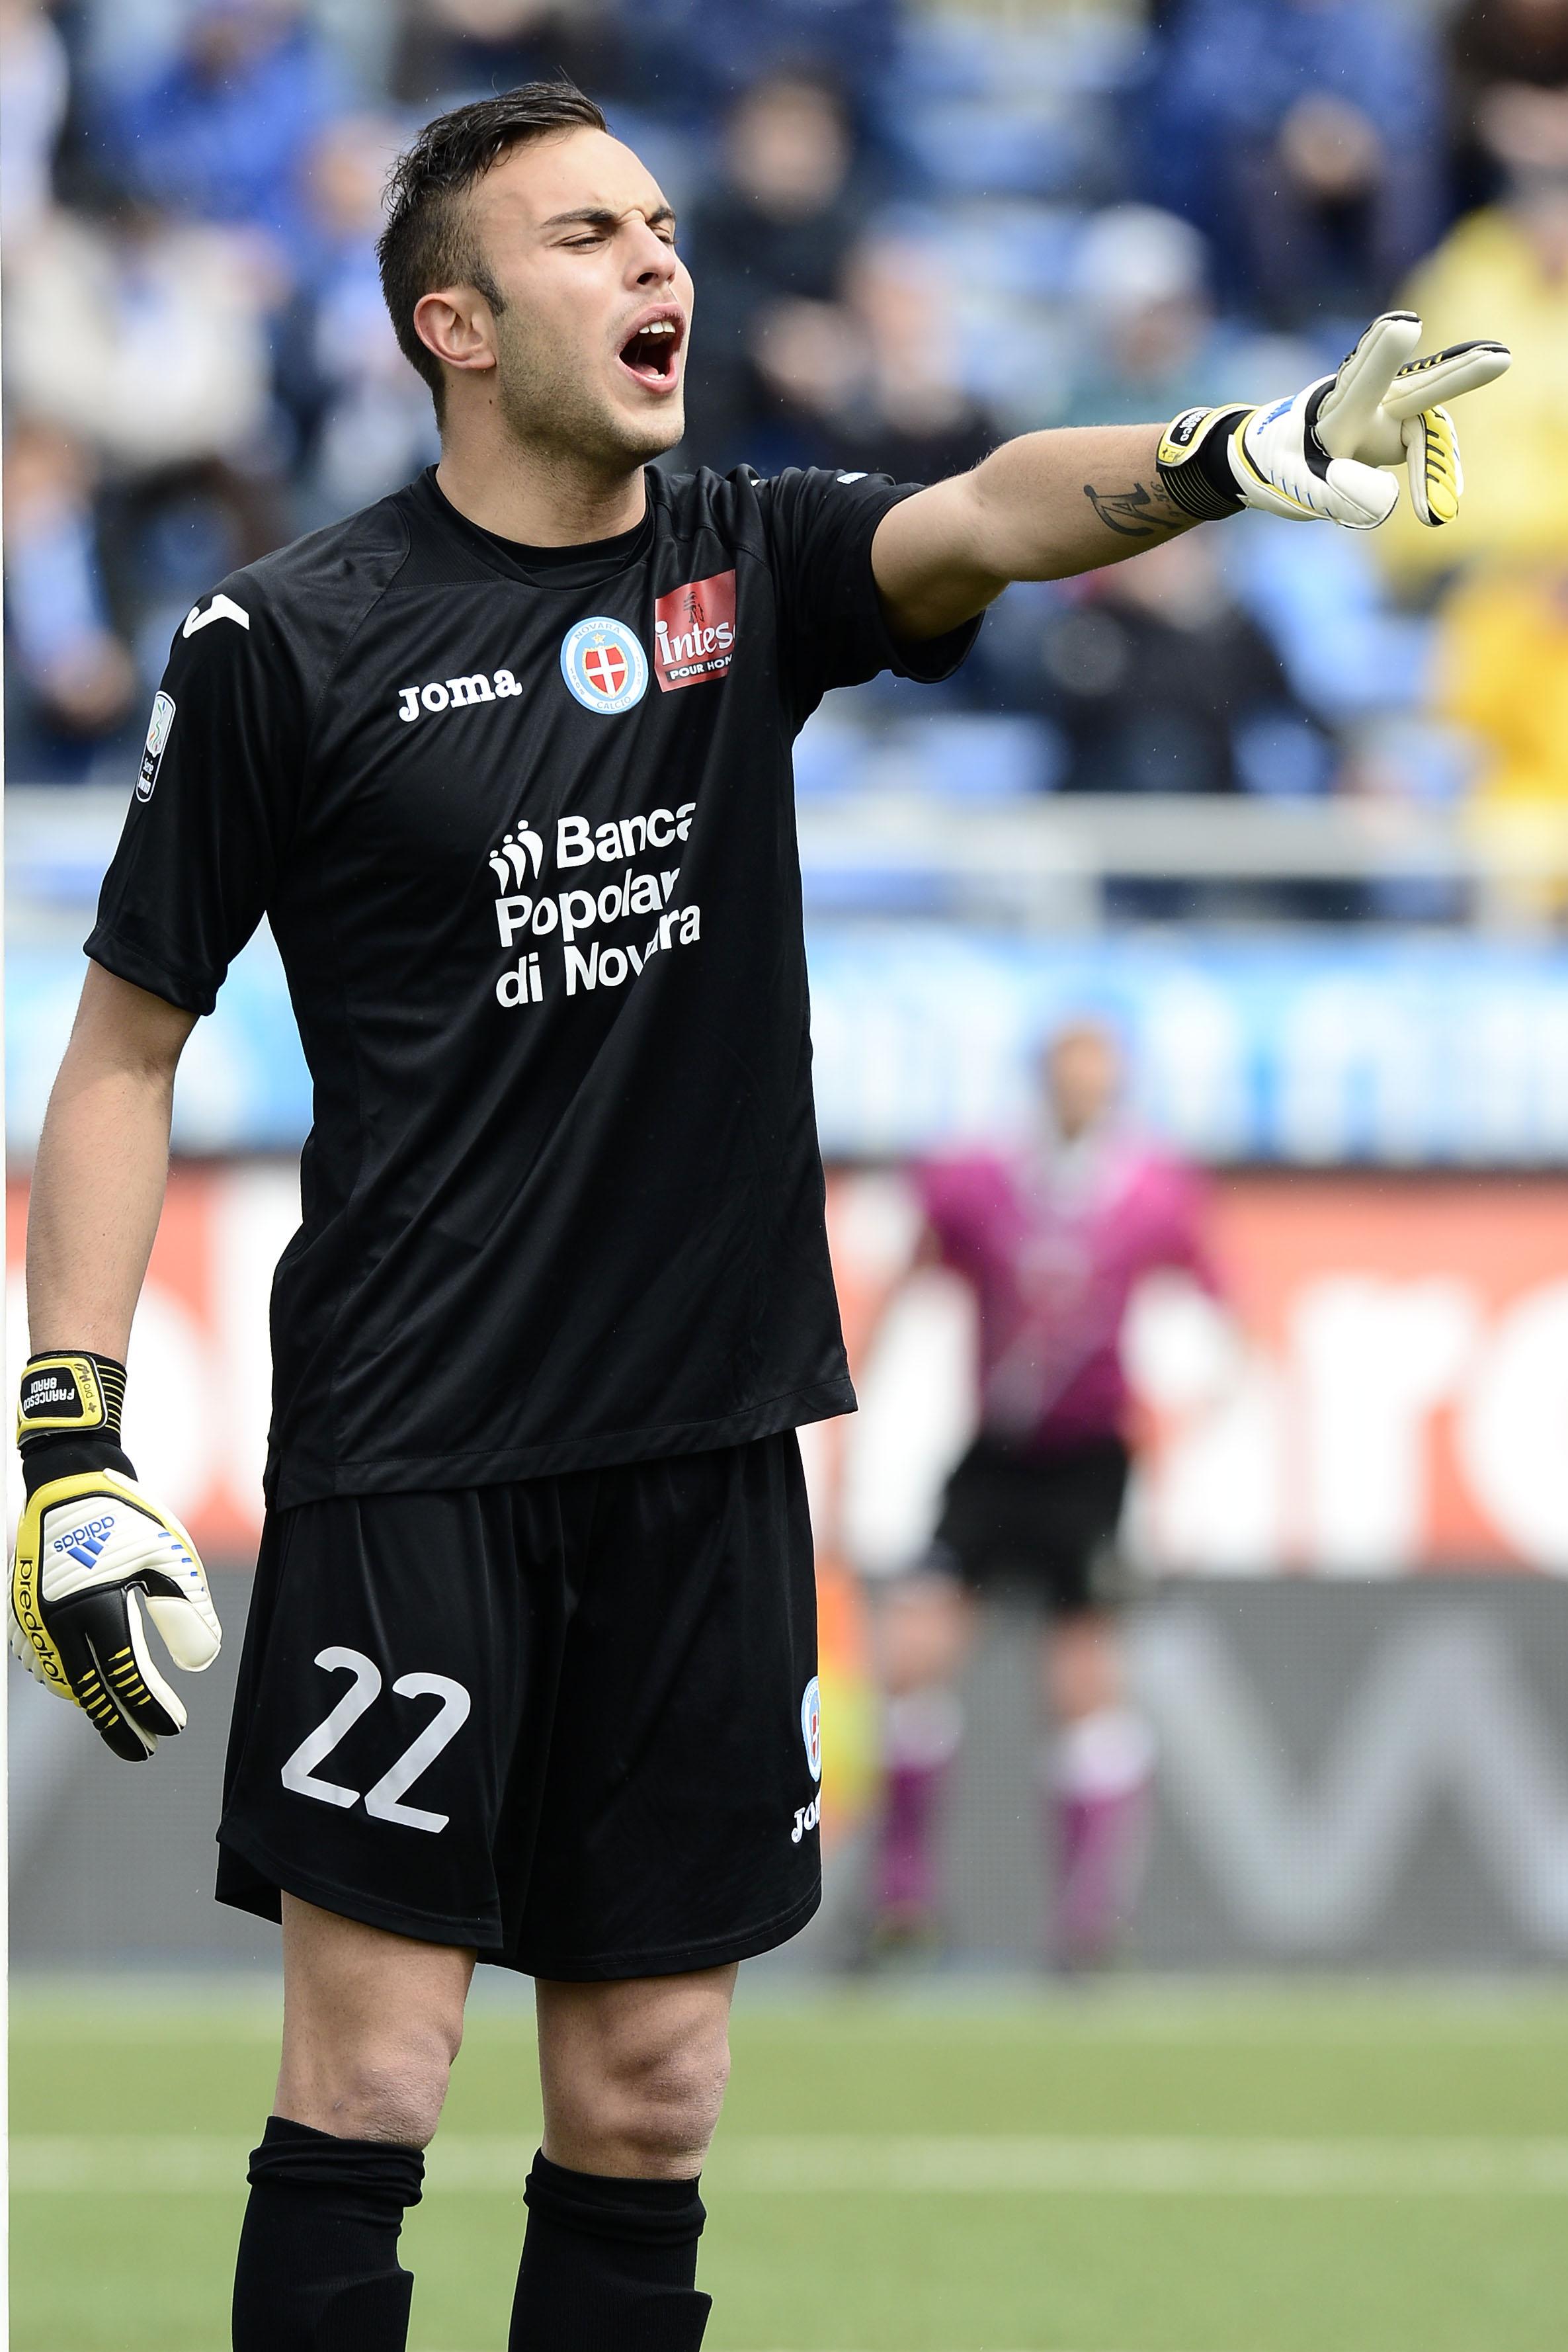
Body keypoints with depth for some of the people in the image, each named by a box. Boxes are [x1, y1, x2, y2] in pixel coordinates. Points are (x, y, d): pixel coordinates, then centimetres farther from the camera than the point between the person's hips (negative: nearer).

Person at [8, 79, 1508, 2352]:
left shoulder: (747, 569, 7)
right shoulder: (286, 644, -3)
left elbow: (982, 519, -14)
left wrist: (1234, 456, -36)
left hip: (706, 1457, 4)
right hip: (408, 1460, -4)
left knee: (648, 2104, 7)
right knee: (366, 2088, -6)